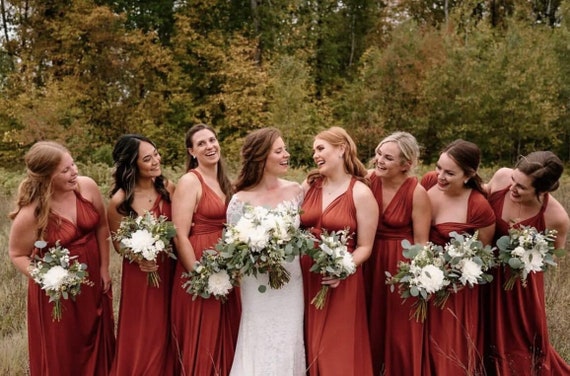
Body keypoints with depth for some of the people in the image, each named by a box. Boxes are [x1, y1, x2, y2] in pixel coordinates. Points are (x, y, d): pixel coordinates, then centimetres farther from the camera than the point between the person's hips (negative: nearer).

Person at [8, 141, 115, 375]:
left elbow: (101, 226, 0)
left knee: (97, 338, 22)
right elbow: (17, 254, -9)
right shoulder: (30, 214, -24)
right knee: (62, 351, 12)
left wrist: (104, 268, 2)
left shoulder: (87, 187, -14)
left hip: (92, 279, 4)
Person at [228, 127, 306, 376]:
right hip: (259, 286, -3)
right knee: (261, 351, 5)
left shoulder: (295, 191, 1)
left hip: (292, 283, 4)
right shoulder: (241, 201, -10)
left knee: (290, 348, 11)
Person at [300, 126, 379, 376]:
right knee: (308, 348, 12)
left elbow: (364, 247, -7)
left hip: (339, 282, -4)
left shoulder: (361, 193, -7)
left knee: (337, 351, 3)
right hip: (304, 277, 4)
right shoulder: (309, 185, 7)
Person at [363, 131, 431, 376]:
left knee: (400, 332, 9)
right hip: (370, 263, 4)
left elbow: (421, 242, -10)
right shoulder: (368, 180, -6)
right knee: (371, 328, 16)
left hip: (402, 265, -4)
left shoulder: (417, 193, -16)